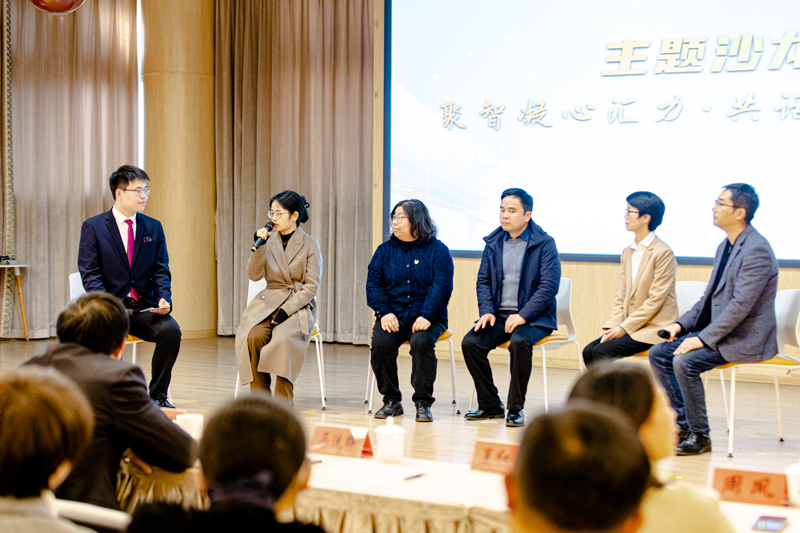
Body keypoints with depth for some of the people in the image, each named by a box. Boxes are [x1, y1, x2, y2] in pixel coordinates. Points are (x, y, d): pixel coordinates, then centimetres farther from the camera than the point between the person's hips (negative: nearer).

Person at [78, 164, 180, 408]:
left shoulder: (153, 227, 12)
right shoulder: (93, 227, 2)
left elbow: (161, 271, 9)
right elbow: (90, 273, -5)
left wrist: (164, 298, -12)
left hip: (144, 307, 3)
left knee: (171, 330, -26)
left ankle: (158, 395, -10)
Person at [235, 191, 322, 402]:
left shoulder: (309, 245, 0)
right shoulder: (269, 240, 9)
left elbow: (312, 286, -4)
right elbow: (254, 275, 3)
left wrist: (286, 310, -15)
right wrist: (259, 246, -10)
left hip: (299, 306, -3)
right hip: (269, 302, 3)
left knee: (284, 339, -34)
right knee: (253, 337, -29)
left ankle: (283, 403, -24)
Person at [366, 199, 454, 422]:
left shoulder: (437, 250, 2)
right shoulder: (385, 250, 12)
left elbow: (442, 286, -7)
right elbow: (373, 284, 6)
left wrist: (427, 316, -20)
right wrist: (384, 312, -11)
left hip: (425, 317, -3)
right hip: (393, 314, 3)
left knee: (422, 342, -33)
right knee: (380, 343, -26)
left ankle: (423, 403, -17)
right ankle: (391, 400, -8)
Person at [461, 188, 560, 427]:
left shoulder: (545, 244, -5)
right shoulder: (493, 243, 11)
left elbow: (549, 286, -12)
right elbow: (483, 281, 13)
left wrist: (523, 316, -21)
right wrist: (487, 311, -6)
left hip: (534, 317, -5)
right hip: (499, 315, 5)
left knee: (519, 342, -36)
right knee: (470, 342, -19)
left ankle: (515, 409, -20)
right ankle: (490, 405, -4)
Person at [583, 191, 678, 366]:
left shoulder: (663, 252, -11)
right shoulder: (627, 253, 14)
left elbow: (655, 300, -15)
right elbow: (621, 297, 12)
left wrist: (624, 328, -16)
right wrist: (613, 326, -5)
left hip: (654, 328, -7)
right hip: (630, 326, 7)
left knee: (602, 352, -21)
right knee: (589, 351, -10)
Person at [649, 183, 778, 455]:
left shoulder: (756, 250, -19)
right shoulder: (726, 246, 13)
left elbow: (741, 305, -25)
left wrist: (704, 338, -25)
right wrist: (682, 324, 5)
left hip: (745, 338, -10)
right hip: (718, 330, 10)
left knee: (685, 361, -27)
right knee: (658, 353, 1)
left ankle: (699, 436, -13)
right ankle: (684, 422, 6)